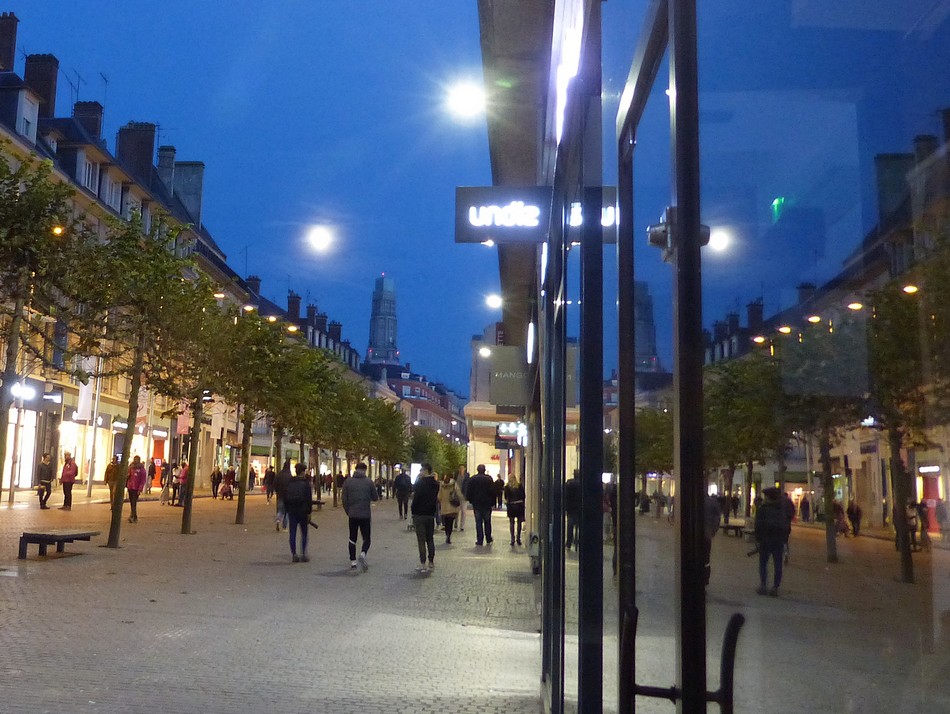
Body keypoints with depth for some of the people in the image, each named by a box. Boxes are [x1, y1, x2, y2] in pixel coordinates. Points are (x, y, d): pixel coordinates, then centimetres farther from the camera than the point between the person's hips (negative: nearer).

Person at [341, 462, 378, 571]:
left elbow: (344, 499, 1)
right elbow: (375, 498, 2)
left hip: (352, 515, 2)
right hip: (365, 515, -2)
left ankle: (353, 562, 13)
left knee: (352, 538, 14)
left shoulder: (347, 482, 1)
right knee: (366, 538, 9)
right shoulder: (369, 482, -5)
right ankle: (363, 554, -18)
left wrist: (348, 512, 13)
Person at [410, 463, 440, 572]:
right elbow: (436, 498, 12)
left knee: (421, 540, -3)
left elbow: (415, 496, -14)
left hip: (419, 515, -7)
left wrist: (413, 508, -3)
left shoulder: (420, 483, -15)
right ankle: (431, 563, 18)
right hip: (431, 514, 7)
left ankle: (423, 564, -4)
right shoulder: (435, 484, 7)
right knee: (430, 539, 14)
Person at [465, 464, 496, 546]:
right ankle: (488, 540, 16)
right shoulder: (489, 478, -4)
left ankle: (479, 540, -1)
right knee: (487, 522, 12)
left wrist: (471, 501, 11)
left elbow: (469, 491, 1)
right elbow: (493, 491, -5)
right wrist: (493, 503, 1)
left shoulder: (472, 479, 0)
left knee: (478, 522, 3)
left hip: (476, 503, 0)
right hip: (487, 503, 0)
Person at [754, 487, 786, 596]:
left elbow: (758, 526, -10)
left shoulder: (762, 509, -7)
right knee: (777, 564, 5)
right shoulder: (780, 510, 8)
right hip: (779, 540, 4)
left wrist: (758, 539, -4)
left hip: (766, 540, -4)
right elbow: (784, 526, 10)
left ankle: (763, 586, -1)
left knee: (763, 563, 5)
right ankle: (775, 587, 4)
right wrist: (783, 541, 12)